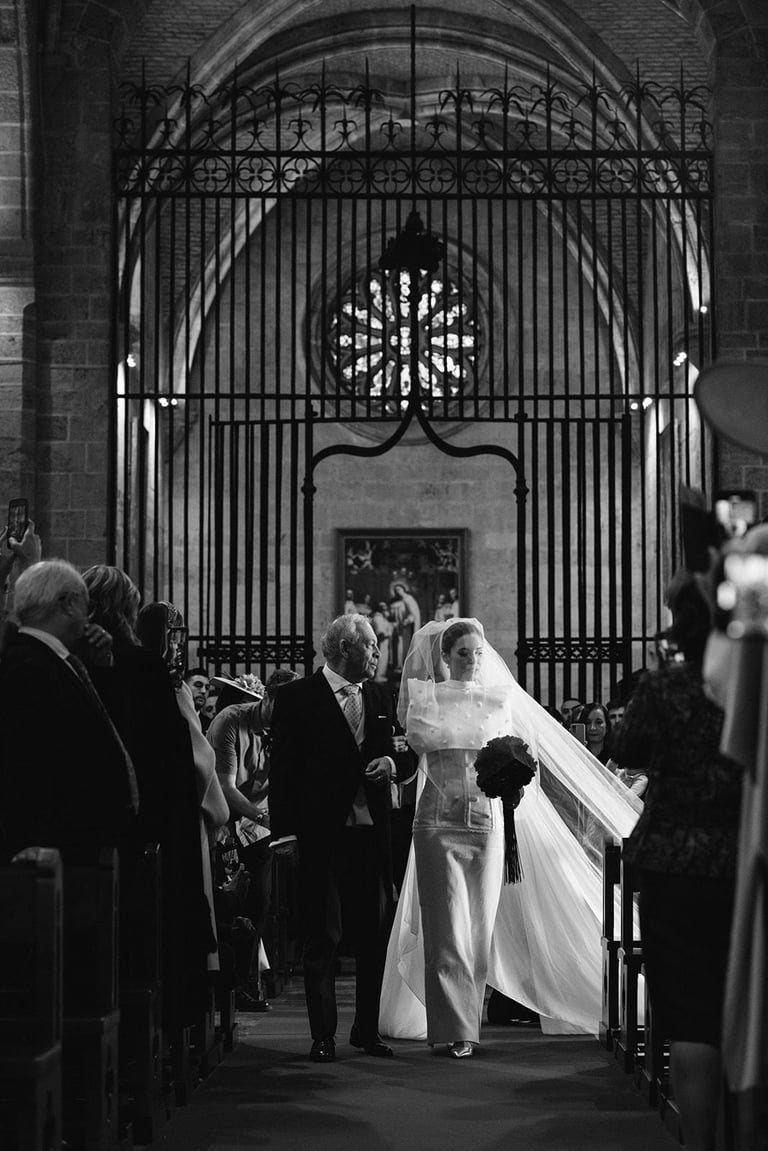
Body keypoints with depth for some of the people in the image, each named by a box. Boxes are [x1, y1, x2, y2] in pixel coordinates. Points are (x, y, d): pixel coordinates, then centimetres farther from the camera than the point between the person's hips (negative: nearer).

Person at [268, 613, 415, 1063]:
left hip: (374, 833, 5)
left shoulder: (381, 696, 13)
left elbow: (408, 756, 19)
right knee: (323, 938, -1)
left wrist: (394, 761, -5)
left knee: (375, 934, 8)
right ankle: (323, 1036, 5)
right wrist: (286, 832, -9)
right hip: (321, 835, -5)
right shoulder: (298, 698, -2)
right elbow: (282, 768, -4)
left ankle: (368, 1029, 19)